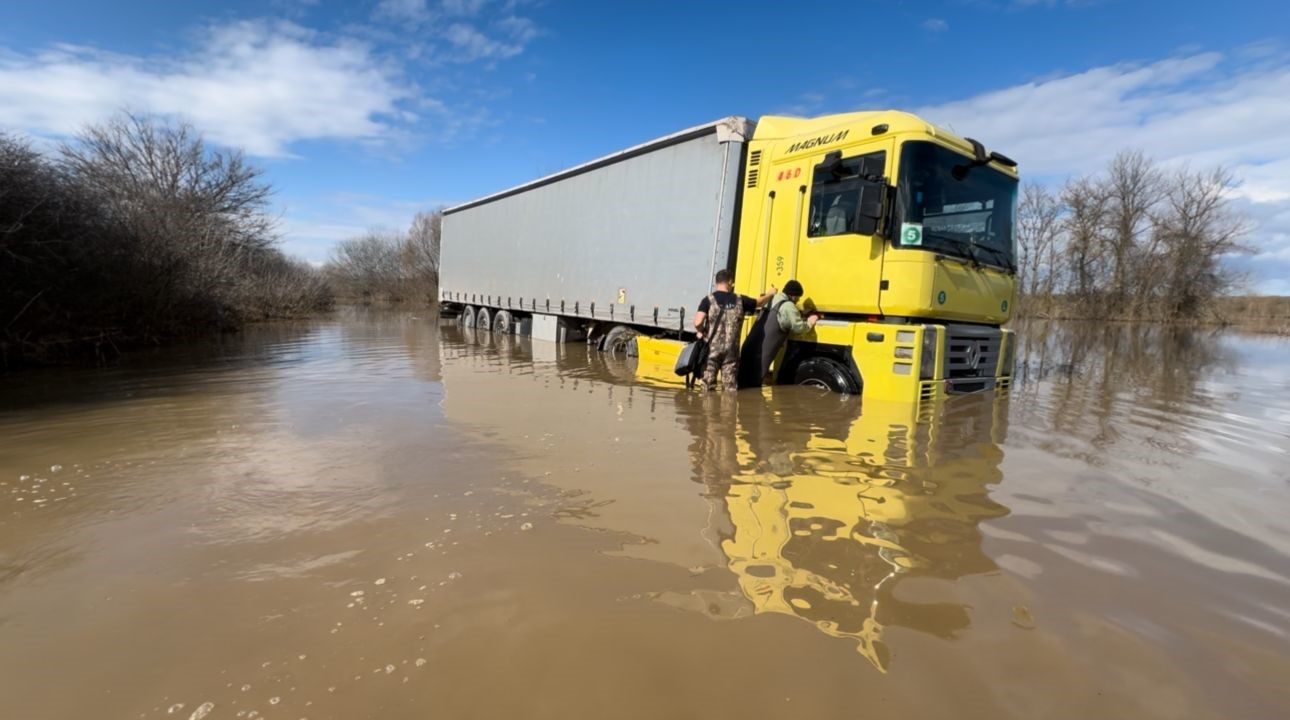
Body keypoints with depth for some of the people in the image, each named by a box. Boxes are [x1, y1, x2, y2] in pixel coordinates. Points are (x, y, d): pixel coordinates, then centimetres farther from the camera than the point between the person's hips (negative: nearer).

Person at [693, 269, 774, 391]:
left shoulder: (708, 300, -8)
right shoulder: (740, 300, 2)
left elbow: (697, 323, -19)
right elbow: (760, 302, 19)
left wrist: (701, 331, 5)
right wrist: (771, 293, 40)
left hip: (712, 348, -2)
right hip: (731, 349, 2)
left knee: (708, 387, 7)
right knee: (731, 388, 11)